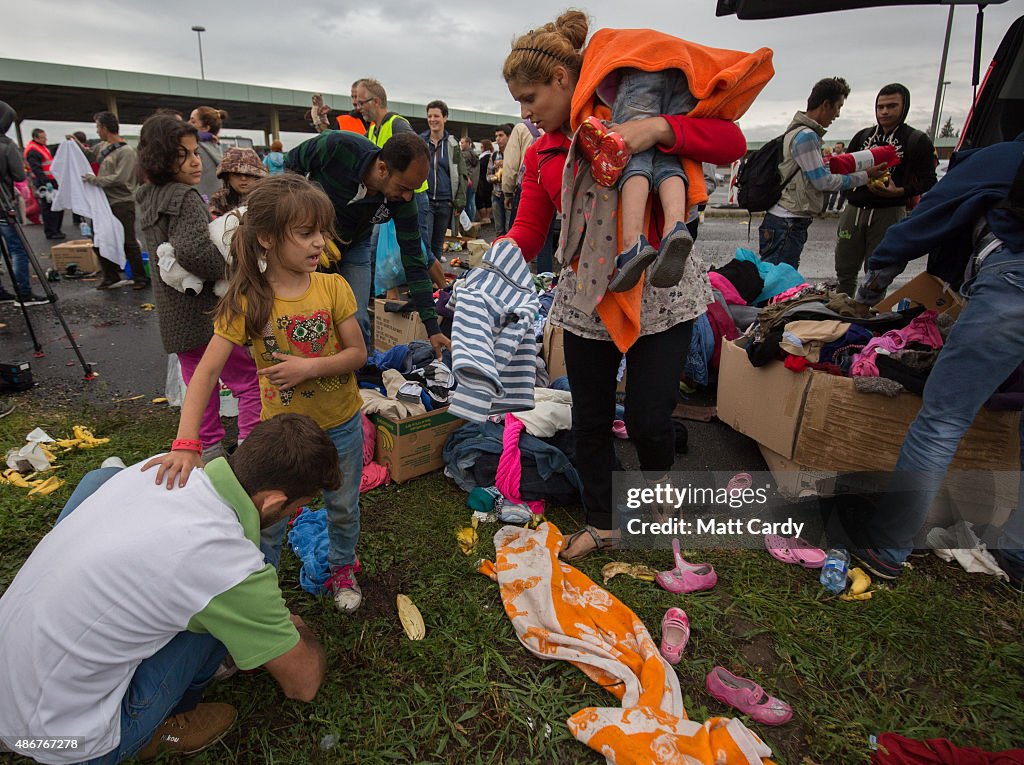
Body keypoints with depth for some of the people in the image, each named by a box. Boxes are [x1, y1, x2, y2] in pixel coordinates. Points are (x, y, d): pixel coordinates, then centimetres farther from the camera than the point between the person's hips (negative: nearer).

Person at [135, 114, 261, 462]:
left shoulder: (148, 200, 14)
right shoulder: (185, 197, -16)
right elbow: (193, 250, -30)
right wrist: (233, 271, -17)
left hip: (174, 312, 9)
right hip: (204, 311, -9)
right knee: (251, 380, -2)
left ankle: (208, 447, 30)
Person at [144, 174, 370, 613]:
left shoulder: (333, 287, -14)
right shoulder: (247, 301, -17)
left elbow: (358, 353, -9)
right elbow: (206, 372, -21)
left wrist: (310, 367, -27)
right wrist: (186, 444, -31)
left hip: (340, 424, 1)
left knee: (343, 507, 20)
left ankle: (343, 569, 47)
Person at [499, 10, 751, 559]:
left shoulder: (635, 112, -5)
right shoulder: (542, 153, 7)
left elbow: (732, 142, -13)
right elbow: (528, 233, 0)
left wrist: (660, 129, -27)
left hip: (660, 292, -4)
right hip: (587, 297, 4)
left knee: (647, 417, -1)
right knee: (590, 420, 9)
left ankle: (659, 478, 36)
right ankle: (601, 524, 30)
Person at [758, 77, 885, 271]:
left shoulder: (799, 131, 19)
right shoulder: (806, 136, -13)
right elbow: (823, 181, -13)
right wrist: (864, 176, -3)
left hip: (791, 221, 10)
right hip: (786, 223, -10)